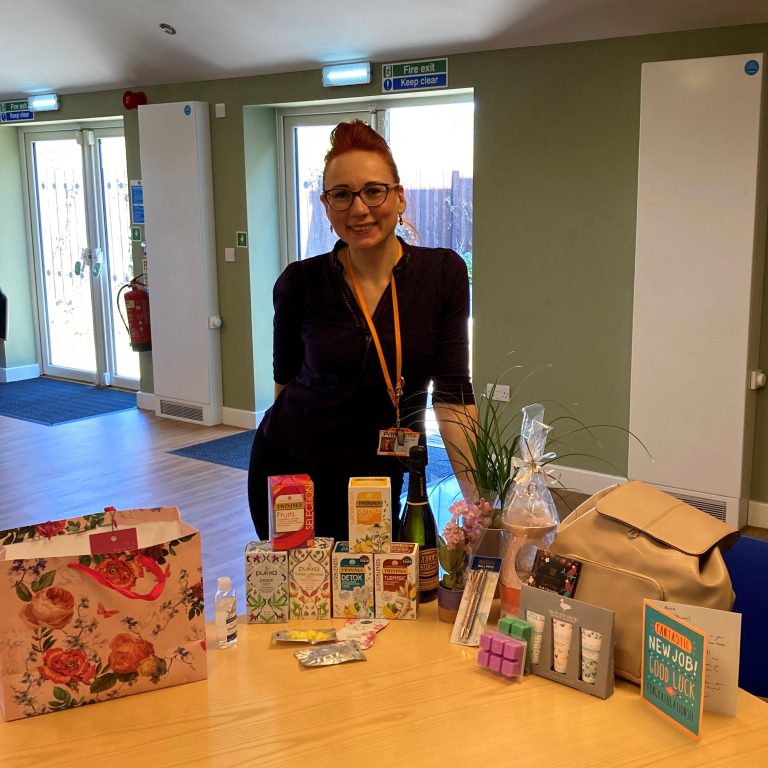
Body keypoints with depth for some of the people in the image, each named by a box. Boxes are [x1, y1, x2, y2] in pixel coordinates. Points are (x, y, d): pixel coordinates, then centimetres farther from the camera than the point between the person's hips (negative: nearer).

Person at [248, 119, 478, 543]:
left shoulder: (443, 273, -10)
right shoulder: (300, 284, -11)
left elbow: (453, 392, -13)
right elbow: (286, 375, 5)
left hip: (381, 477, 1)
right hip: (290, 469, 0)